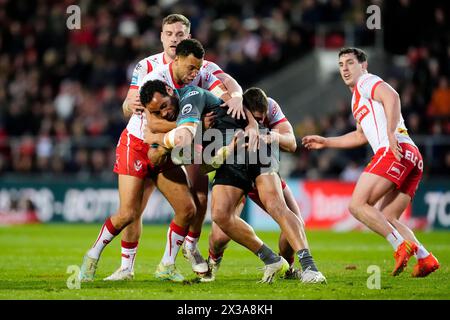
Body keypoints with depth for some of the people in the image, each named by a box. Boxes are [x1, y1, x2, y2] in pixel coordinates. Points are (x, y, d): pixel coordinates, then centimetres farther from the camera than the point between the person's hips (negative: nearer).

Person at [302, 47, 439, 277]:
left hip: (394, 151, -10)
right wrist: (326, 142, 47)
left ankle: (402, 245, -24)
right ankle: (425, 258, -7)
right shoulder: (357, 100, 33)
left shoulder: (366, 81, 6)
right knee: (386, 220, 8)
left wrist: (391, 133, -24)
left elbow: (392, 97, -14)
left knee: (357, 204, -14)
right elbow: (361, 136, 45)